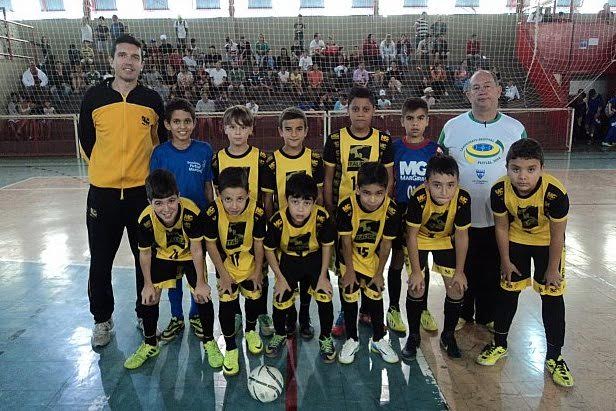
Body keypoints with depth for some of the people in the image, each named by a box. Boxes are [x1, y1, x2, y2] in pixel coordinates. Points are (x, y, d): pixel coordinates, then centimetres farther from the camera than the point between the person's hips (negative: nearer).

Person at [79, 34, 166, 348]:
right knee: (100, 261, 9)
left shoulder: (153, 100, 1)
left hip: (143, 191, 0)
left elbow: (163, 140, 12)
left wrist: (150, 171, 8)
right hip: (103, 193, 0)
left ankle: (146, 315, 28)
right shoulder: (94, 97, -1)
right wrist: (104, 168, 8)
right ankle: (102, 319, 29)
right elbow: (85, 138, 10)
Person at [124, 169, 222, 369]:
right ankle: (149, 344, 25)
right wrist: (148, 285, -5)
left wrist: (200, 283, -16)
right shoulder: (146, 220, -30)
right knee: (149, 297, 0)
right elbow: (145, 253, -12)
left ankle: (209, 342, 17)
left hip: (190, 255, -2)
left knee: (202, 296, -9)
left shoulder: (191, 213, -37)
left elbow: (197, 249, -24)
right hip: (162, 256, 2)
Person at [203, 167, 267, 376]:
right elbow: (211, 244, -15)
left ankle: (251, 330, 45)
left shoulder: (257, 212, -27)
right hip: (226, 263, -1)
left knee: (254, 298, 14)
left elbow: (258, 243, -12)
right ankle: (230, 348, 17)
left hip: (250, 262, 1)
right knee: (226, 304, -5)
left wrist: (257, 271, -3)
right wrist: (223, 274, -11)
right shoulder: (213, 213, -30)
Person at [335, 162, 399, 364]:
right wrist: (349, 270, -10)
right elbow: (346, 241, -19)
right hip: (349, 258, -1)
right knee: (349, 297, 5)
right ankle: (351, 340, 25)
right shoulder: (346, 207, -30)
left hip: (373, 257, 2)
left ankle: (378, 340, 29)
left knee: (375, 296, 10)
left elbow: (386, 244, -13)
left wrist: (379, 273, -4)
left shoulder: (391, 210, -25)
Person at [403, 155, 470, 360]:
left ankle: (448, 335, 23)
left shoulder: (462, 199, -30)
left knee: (456, 288, -1)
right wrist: (416, 272, -18)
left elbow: (461, 235, -15)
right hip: (420, 239, -2)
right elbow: (412, 235, -22)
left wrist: (459, 272, -8)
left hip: (445, 240, 2)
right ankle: (413, 336, 15)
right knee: (416, 287, -8)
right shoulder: (418, 198, -36)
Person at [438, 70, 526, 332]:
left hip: (499, 217, 1)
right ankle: (461, 313, 34)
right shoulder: (452, 127, -2)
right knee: (461, 268, 13)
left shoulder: (516, 129, 1)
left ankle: (487, 315, 35)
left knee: (492, 270, 14)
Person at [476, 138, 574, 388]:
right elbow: (501, 227, -11)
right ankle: (499, 344, 28)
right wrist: (506, 262, -3)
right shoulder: (500, 191, -28)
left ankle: (554, 356, 20)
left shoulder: (555, 193, -35)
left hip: (547, 243, -2)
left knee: (552, 296, 2)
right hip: (516, 240, 2)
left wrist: (552, 268, -10)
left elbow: (557, 234, -20)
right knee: (508, 291, 9)